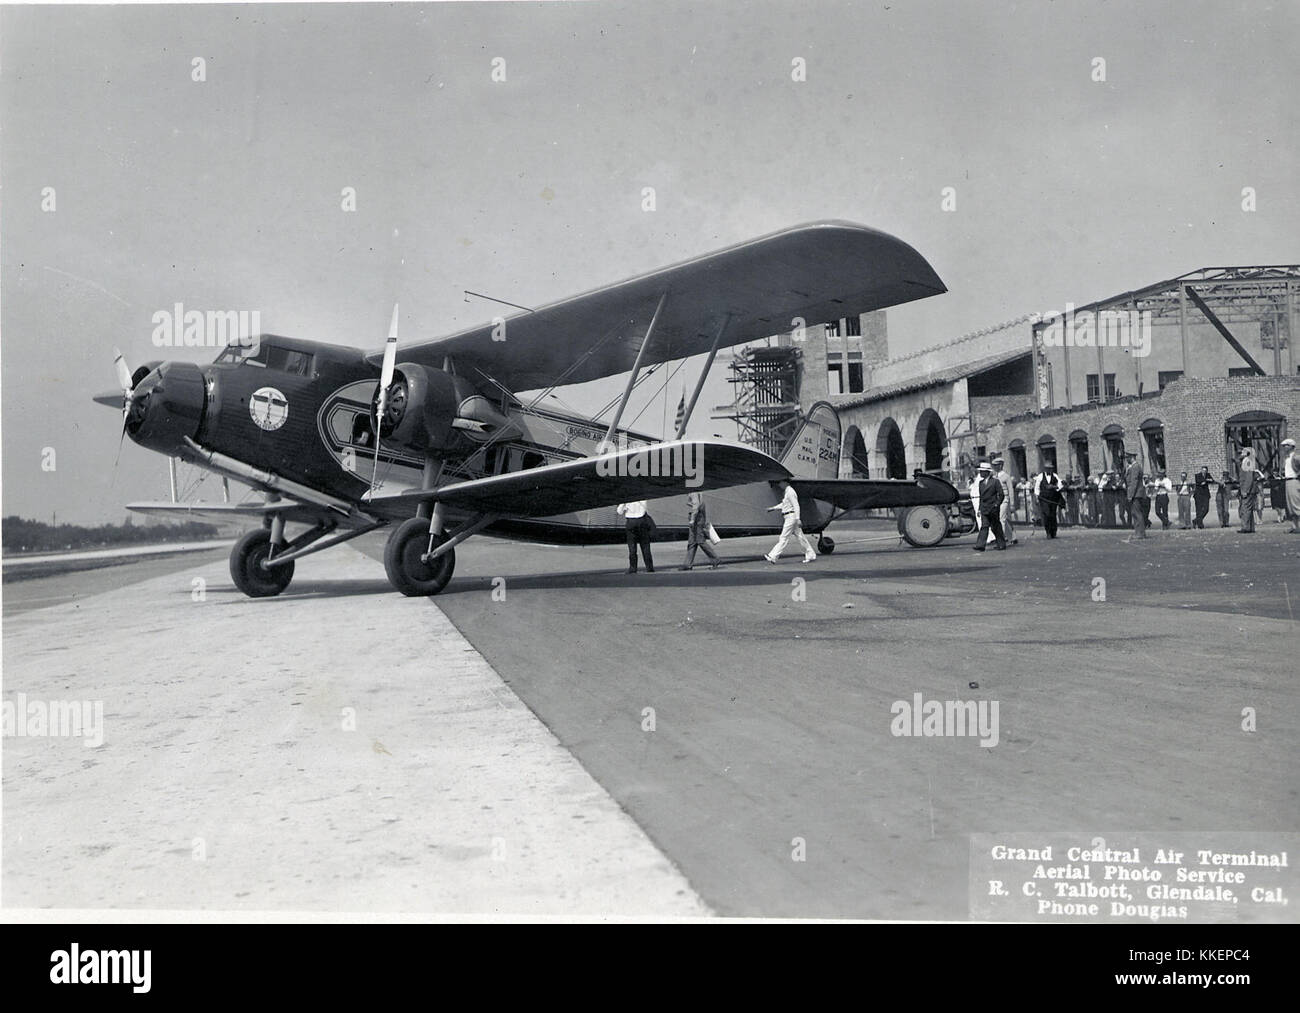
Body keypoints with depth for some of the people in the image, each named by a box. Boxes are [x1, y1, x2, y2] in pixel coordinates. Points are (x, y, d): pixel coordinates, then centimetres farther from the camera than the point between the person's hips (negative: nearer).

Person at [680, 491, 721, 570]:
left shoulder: (694, 494, -13)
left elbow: (696, 506, -25)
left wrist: (692, 520, -32)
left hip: (697, 521, -11)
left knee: (701, 542, -9)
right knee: (691, 543, 7)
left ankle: (716, 560, -5)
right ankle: (688, 564, 6)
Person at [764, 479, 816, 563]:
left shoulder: (790, 492, -14)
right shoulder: (786, 492, 16)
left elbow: (796, 506, -20)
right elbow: (783, 504, 30)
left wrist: (797, 519, -24)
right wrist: (773, 508, 27)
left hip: (791, 517, -10)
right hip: (789, 518, 10)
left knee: (784, 537, -8)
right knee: (800, 536, 10)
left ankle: (773, 557, -7)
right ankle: (811, 556, 13)